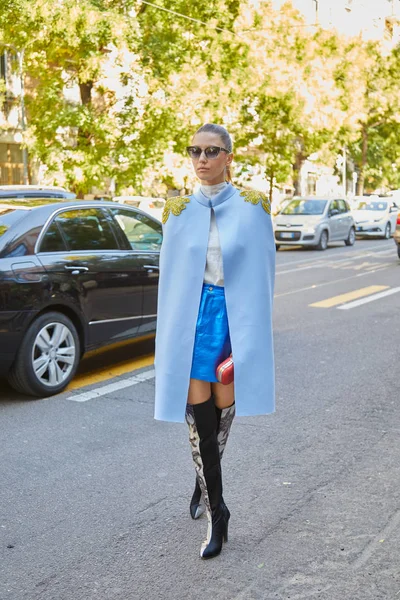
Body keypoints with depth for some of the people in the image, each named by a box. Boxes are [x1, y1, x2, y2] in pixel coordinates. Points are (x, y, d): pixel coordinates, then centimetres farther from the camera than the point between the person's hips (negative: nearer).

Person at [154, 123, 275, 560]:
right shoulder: (179, 210, 5)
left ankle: (204, 483, 36)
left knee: (223, 411, 9)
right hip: (193, 316, 1)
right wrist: (171, 336, 3)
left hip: (235, 317, 0)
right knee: (199, 416, -4)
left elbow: (262, 272, 2)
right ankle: (216, 511, 8)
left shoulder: (252, 208, 1)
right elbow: (170, 273, 7)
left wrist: (252, 335, -4)